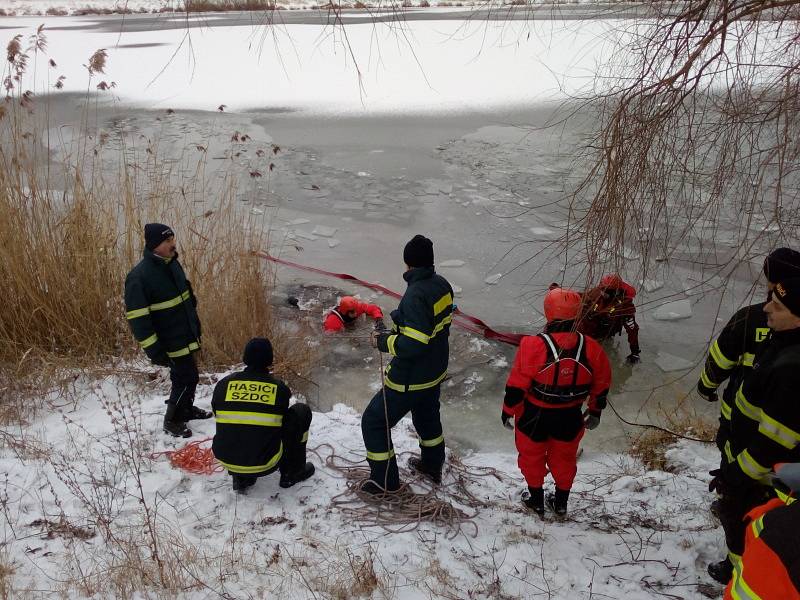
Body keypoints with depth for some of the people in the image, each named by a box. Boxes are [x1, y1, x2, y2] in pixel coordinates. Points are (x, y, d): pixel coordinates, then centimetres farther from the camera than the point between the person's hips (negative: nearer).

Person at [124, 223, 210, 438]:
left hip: (186, 336, 8)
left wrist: (195, 326, 21)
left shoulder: (172, 264, 3)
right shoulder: (139, 277, -24)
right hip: (170, 343, -8)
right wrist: (153, 350, -21)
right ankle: (172, 421, 16)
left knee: (187, 376, 20)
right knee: (187, 378, -3)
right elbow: (137, 319, -22)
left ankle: (186, 409, 42)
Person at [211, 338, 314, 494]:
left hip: (227, 461, 3)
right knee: (301, 411, 13)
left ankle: (241, 478, 24)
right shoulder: (279, 387, -6)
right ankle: (292, 472, 22)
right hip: (265, 465, -3)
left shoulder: (224, 384, -1)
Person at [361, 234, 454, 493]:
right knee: (427, 415, 31)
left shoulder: (416, 295, -30)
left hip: (410, 379, -9)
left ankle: (385, 479, 20)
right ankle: (432, 465, 51)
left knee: (374, 421, 8)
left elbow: (412, 344, -32)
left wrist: (383, 341, -17)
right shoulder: (441, 284, -4)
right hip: (434, 371, 9)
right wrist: (398, 330, 8)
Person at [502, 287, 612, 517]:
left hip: (535, 417, -3)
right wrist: (595, 411, 18)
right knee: (564, 457, 25)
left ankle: (536, 499, 39)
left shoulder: (533, 347, -26)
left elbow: (516, 386, -18)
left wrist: (508, 411, -1)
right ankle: (561, 502, 41)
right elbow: (601, 386, 0)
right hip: (570, 417, 3)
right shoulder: (592, 349, -15)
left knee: (532, 456, 22)